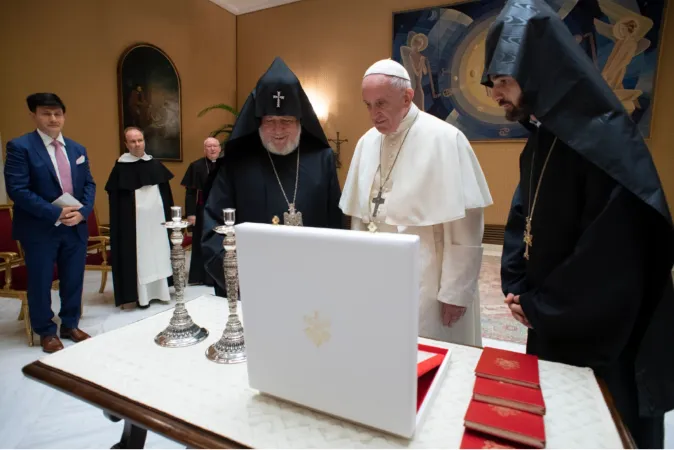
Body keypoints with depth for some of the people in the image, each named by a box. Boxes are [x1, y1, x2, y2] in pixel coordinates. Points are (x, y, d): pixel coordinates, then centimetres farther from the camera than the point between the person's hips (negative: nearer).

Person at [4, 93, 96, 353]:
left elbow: (89, 184, 9)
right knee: (41, 283, 8)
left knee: (73, 280, 13)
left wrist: (82, 212, -8)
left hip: (76, 226, 5)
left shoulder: (77, 149, 11)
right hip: (40, 229, -4)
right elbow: (17, 189, -15)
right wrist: (56, 213, -20)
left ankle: (70, 325, 30)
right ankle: (46, 332, 26)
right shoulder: (20, 146, -7)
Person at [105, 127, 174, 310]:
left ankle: (160, 290, 19)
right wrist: (119, 224, -9)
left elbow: (166, 193, 12)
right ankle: (140, 295, 6)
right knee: (138, 256, -1)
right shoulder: (121, 168, -3)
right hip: (133, 220, -4)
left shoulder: (156, 165, 7)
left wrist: (169, 216, 8)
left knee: (158, 253, 9)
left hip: (156, 218, 4)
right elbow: (114, 200, -4)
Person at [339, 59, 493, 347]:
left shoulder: (444, 139, -12)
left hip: (427, 287, -5)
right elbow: (359, 216, 10)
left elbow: (465, 227, -13)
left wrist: (455, 292, -12)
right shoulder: (367, 142, 6)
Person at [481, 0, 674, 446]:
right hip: (551, 324, 8)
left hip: (603, 336, -7)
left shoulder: (607, 139, -23)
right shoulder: (543, 137, 3)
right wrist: (517, 290, -5)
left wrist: (536, 307, -14)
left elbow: (612, 264, -24)